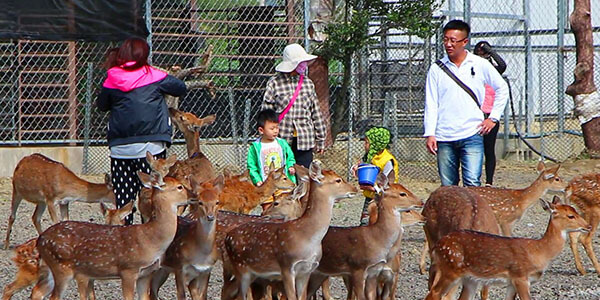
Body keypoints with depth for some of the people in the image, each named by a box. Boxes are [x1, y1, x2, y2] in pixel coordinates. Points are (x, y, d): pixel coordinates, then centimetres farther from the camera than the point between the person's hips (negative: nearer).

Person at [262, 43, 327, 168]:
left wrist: (320, 140, 12)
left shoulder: (307, 83, 8)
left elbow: (316, 113, 12)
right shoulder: (275, 83, -1)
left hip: (304, 140, 3)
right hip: (282, 139, -3)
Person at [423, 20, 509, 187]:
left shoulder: (480, 65, 5)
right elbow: (431, 104, 6)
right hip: (444, 138, 2)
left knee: (472, 183, -13)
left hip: (472, 135, -2)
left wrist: (493, 117, 8)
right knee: (448, 186, 5)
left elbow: (502, 88, 16)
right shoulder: (436, 69, 7)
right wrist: (430, 134, -2)